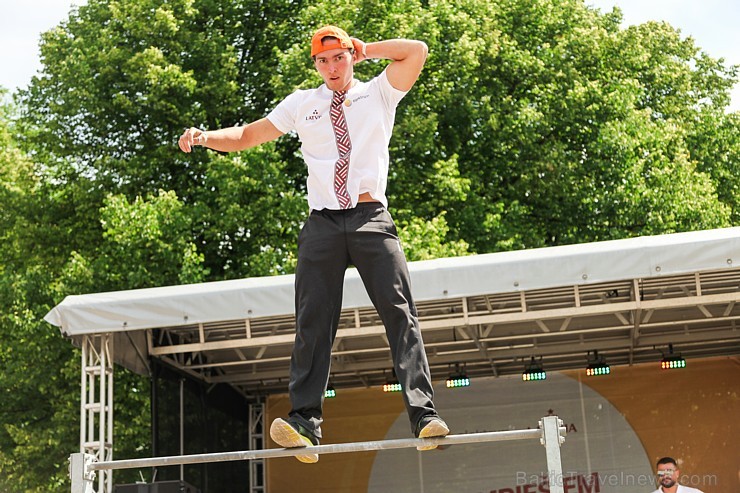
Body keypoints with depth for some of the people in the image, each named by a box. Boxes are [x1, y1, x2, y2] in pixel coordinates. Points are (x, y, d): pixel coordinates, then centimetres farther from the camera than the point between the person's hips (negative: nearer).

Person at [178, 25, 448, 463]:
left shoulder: (379, 93, 15)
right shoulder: (302, 104, 19)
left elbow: (417, 52, 1)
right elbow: (248, 136, 20)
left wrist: (366, 49, 10)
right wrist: (206, 137, 3)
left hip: (372, 218, -1)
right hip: (323, 222, 2)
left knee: (401, 313, -11)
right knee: (313, 323, -8)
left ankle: (424, 416, -16)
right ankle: (304, 422, -13)